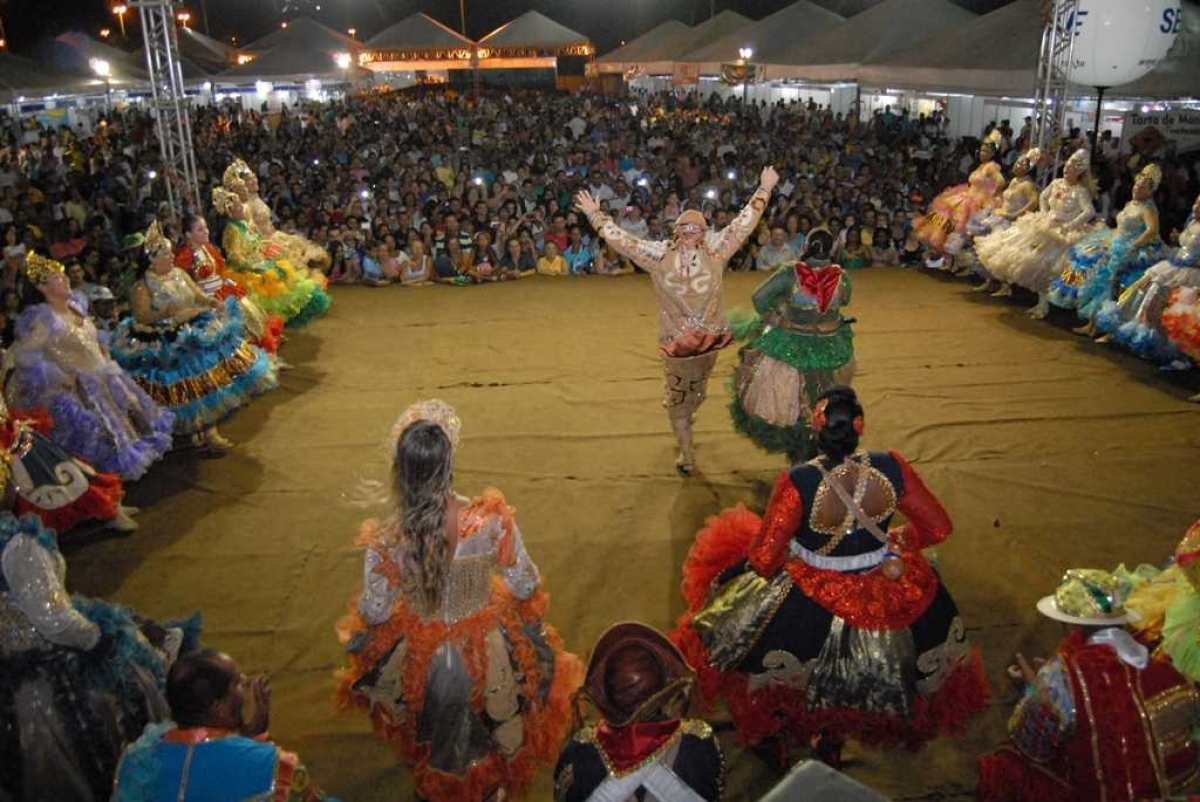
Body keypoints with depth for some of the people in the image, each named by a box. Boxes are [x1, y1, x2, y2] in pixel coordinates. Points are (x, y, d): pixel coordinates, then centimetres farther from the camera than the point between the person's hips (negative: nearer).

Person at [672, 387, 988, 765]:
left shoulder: (797, 483, -31)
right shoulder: (891, 468, -22)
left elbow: (764, 557, -26)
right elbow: (938, 527, -9)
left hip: (810, 601, -3)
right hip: (886, 596, 3)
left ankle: (777, 737, 52)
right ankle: (832, 745, 57)